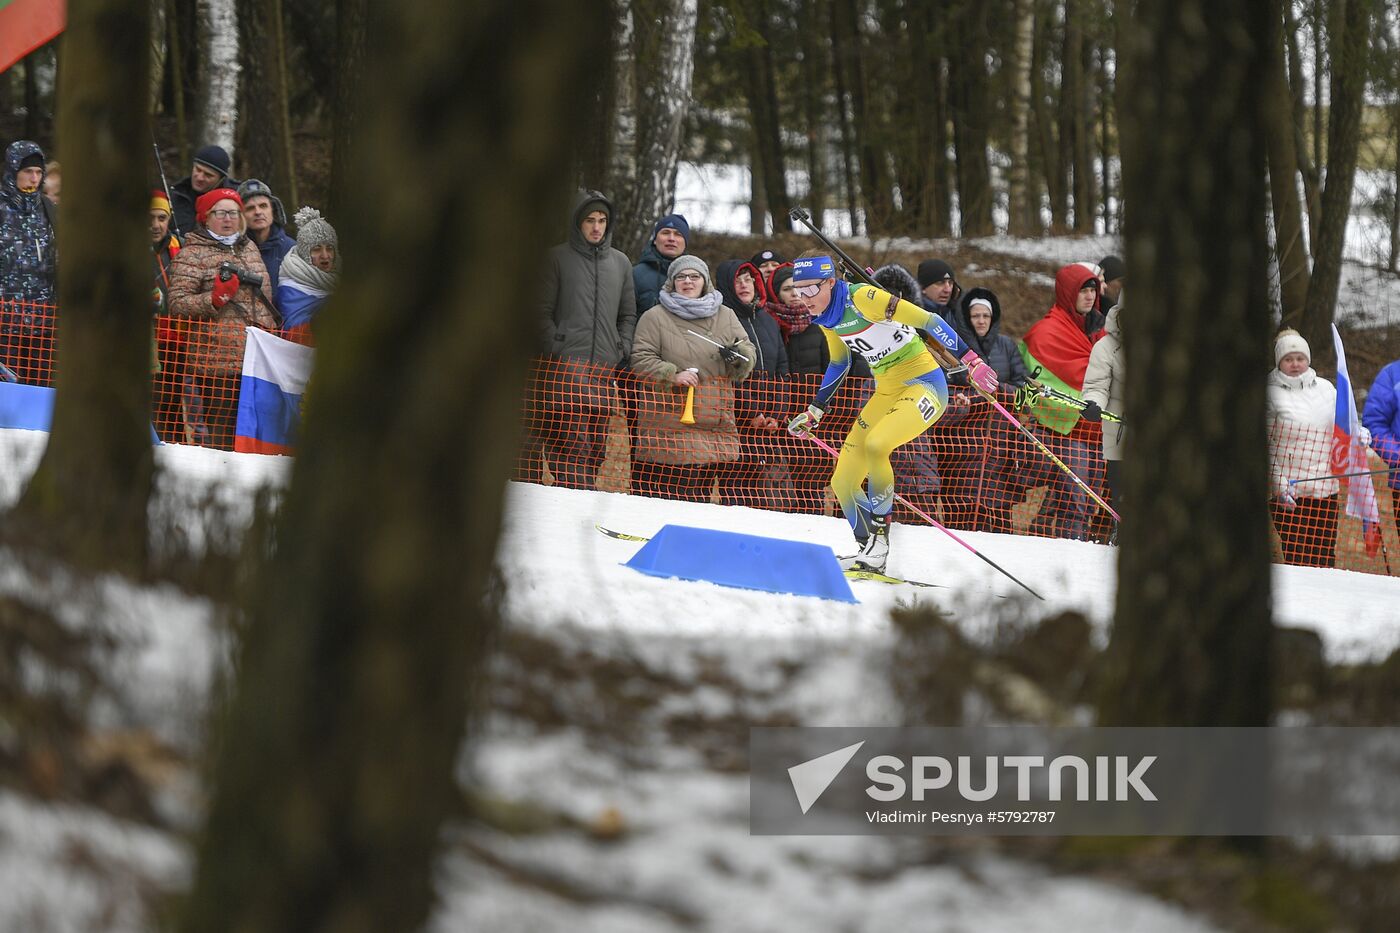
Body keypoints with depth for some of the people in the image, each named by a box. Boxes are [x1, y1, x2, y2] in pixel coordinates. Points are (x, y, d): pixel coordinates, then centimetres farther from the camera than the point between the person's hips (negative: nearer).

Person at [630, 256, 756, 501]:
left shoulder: (726, 317, 14)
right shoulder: (655, 317, 2)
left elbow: (749, 353, 15)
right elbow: (641, 360, -1)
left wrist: (739, 356, -9)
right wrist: (673, 375, -16)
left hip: (713, 428, 4)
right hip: (666, 425, -4)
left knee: (701, 491, 5)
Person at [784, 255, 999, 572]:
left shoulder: (862, 298, -21)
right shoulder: (826, 316, 4)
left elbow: (927, 320, -22)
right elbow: (839, 364, 21)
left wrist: (971, 359, -27)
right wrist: (814, 412, 23)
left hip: (924, 385, -9)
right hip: (887, 392, 9)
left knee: (875, 444, -34)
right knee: (843, 483, 2)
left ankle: (879, 533, -20)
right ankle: (869, 553, 16)